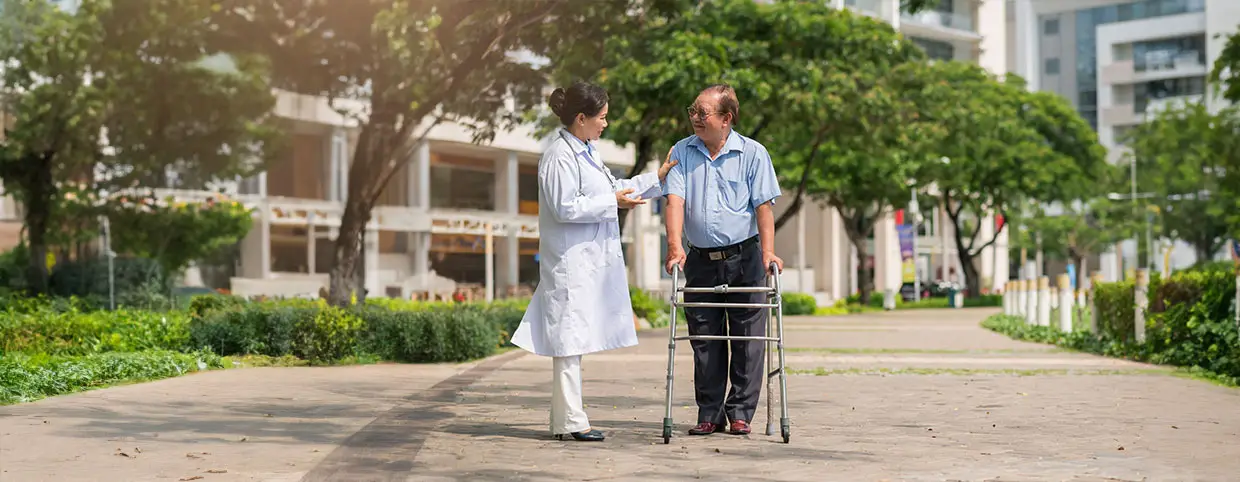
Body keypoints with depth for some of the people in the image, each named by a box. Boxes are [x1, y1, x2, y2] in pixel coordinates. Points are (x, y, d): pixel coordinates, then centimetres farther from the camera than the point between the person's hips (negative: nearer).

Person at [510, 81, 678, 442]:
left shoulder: (586, 152, 17)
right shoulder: (560, 156, -14)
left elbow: (611, 189, 27)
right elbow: (565, 207, -19)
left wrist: (657, 178, 26)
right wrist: (614, 201, -14)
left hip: (591, 260, 10)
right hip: (571, 262, -10)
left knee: (575, 341, 10)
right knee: (570, 339, -7)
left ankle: (566, 420, 14)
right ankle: (570, 422, -4)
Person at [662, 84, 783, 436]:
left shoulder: (753, 153, -1)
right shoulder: (681, 153, 4)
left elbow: (763, 206, -4)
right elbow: (675, 201, -6)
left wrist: (768, 251, -16)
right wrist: (675, 246, -19)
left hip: (744, 258, -2)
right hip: (701, 260, 2)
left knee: (747, 338, -1)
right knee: (704, 339, 4)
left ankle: (740, 413, 8)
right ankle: (709, 415, 12)